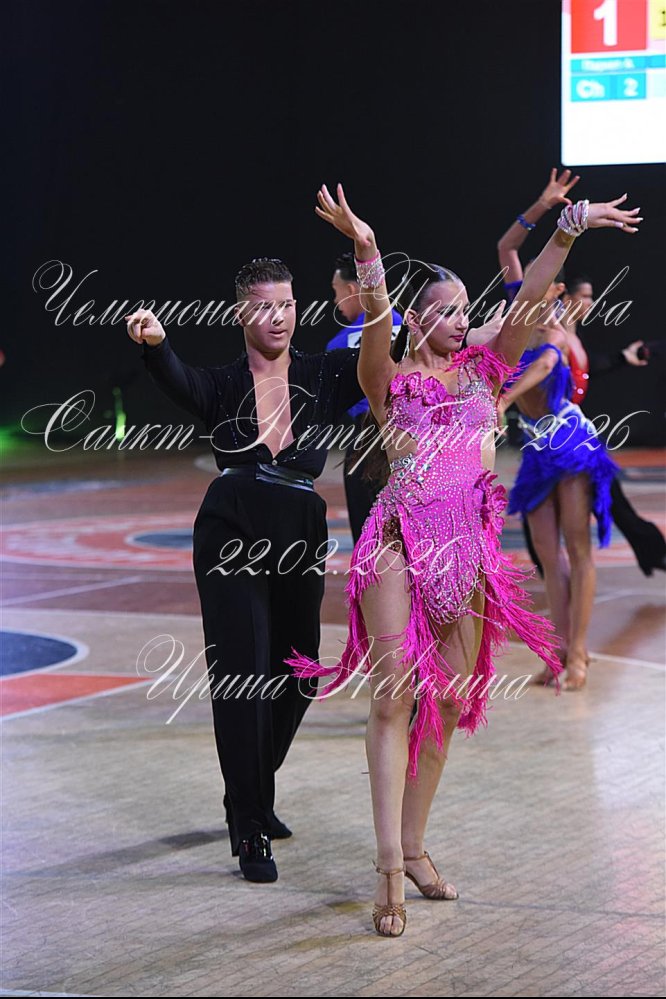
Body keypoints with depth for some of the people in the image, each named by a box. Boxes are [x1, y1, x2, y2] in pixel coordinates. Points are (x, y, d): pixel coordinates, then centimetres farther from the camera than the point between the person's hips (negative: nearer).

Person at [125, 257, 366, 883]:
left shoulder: (324, 375, 7)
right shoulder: (223, 385, 2)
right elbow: (179, 383, -20)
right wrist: (154, 344, -43)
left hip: (300, 537, 3)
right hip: (232, 534, -3)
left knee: (296, 678, 14)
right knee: (243, 678, -7)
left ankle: (256, 794, 38)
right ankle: (249, 831, 0)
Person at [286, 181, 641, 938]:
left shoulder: (481, 369, 11)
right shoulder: (391, 382, -1)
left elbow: (529, 298, 3)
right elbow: (376, 325, -21)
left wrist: (569, 230, -7)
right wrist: (366, 255, -38)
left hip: (468, 549, 5)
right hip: (402, 542, -5)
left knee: (449, 702, 8)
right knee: (395, 697, -8)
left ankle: (414, 846, 19)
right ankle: (390, 866, -8)